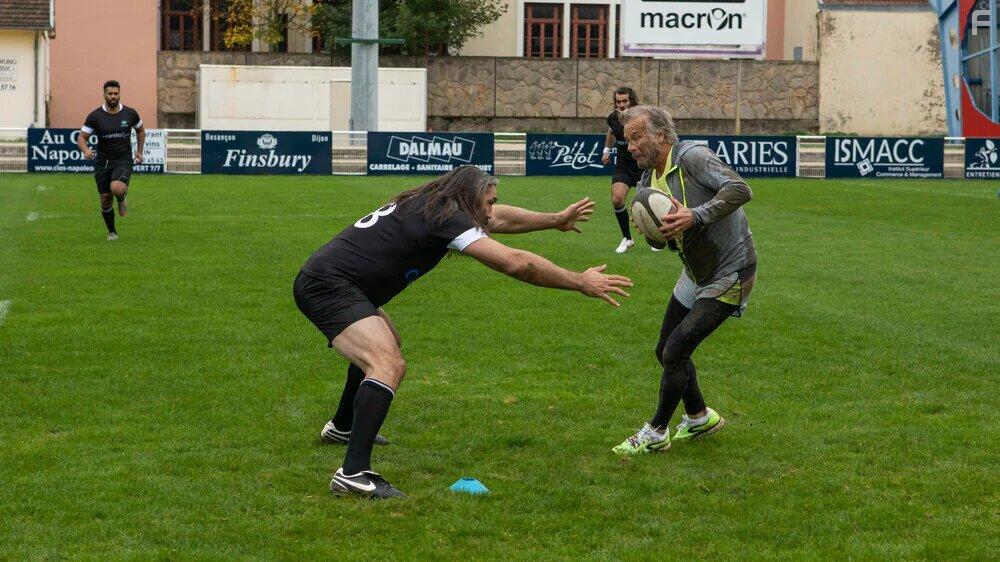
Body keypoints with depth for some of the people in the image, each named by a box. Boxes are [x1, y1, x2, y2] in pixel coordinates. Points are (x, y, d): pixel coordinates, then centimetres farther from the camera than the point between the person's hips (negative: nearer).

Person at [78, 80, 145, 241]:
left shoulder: (130, 113, -2)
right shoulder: (95, 116, -6)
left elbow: (140, 130, 19)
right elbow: (81, 138, -5)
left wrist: (139, 151, 12)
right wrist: (85, 150, -26)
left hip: (123, 160, -1)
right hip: (102, 162, 1)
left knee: (117, 188, -30)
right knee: (105, 199, 5)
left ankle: (122, 200, 9)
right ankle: (112, 232, 27)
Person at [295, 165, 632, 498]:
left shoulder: (428, 205, 14)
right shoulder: (447, 217, -14)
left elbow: (498, 218, 30)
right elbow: (515, 263, -18)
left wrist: (556, 219, 38)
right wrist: (580, 282, -10)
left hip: (320, 280, 11)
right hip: (328, 286, -11)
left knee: (386, 343, 34)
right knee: (390, 366, -26)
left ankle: (344, 427, 53)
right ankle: (353, 473, -35)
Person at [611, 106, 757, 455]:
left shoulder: (692, 157, -22)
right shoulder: (648, 180, 4)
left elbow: (739, 189, -35)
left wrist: (695, 216, -43)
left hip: (729, 276, -9)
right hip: (696, 274, 9)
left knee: (675, 352, -11)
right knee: (666, 351, 15)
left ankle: (655, 434, 6)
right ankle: (699, 418, 38)